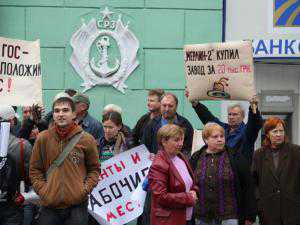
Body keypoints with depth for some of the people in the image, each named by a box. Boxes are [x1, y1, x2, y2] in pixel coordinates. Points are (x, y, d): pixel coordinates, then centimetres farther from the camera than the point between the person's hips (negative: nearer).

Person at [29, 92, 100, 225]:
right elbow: (35, 169, 9)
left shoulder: (86, 139, 2)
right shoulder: (43, 138, 4)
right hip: (49, 205, 1)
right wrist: (42, 189, -3)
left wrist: (85, 189, -4)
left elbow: (94, 168, 9)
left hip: (77, 205, -1)